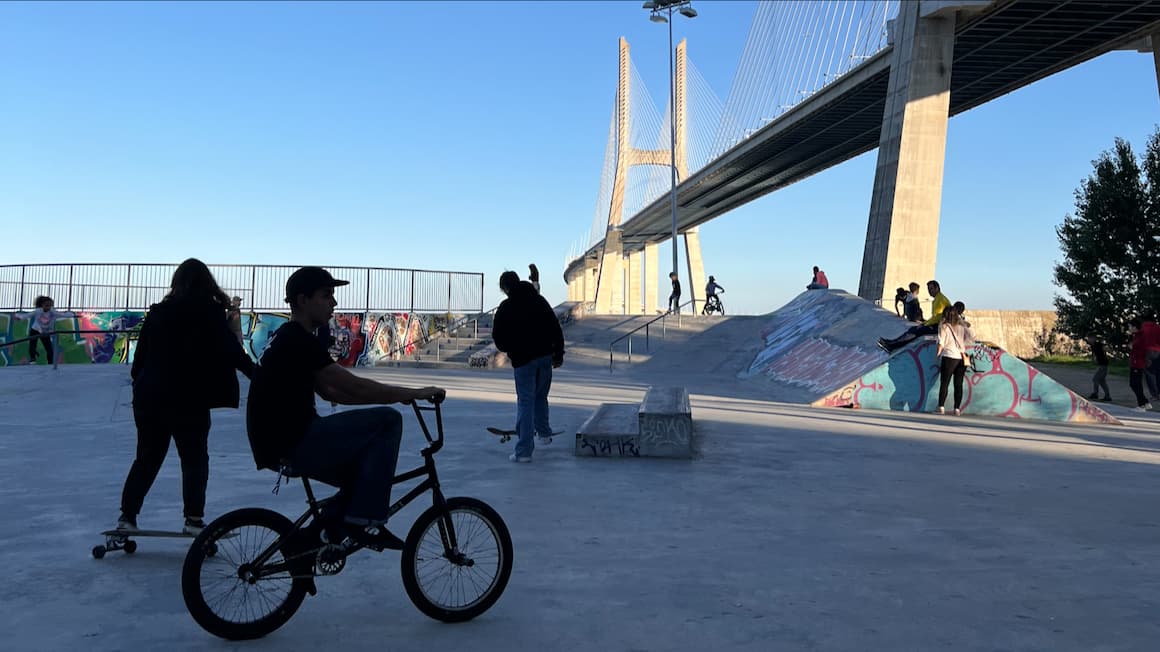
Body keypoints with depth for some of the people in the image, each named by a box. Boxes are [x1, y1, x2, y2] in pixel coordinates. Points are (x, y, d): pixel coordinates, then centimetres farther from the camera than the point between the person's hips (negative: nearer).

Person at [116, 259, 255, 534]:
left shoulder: (158, 312, 7)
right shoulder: (210, 312, -6)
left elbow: (141, 354, 12)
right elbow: (231, 350, -11)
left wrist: (140, 382, 25)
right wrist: (256, 372, -5)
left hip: (148, 397, 5)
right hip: (189, 399, -4)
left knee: (146, 459, 17)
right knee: (195, 459, 7)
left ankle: (127, 517, 18)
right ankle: (193, 519, -2)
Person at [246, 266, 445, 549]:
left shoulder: (291, 340, 17)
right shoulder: (297, 340, -16)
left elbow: (331, 392, 17)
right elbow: (355, 387, -20)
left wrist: (398, 395, 11)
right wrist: (416, 392, -13)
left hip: (284, 440, 11)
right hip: (291, 444, -11)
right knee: (387, 420, -14)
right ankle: (364, 522, -10)